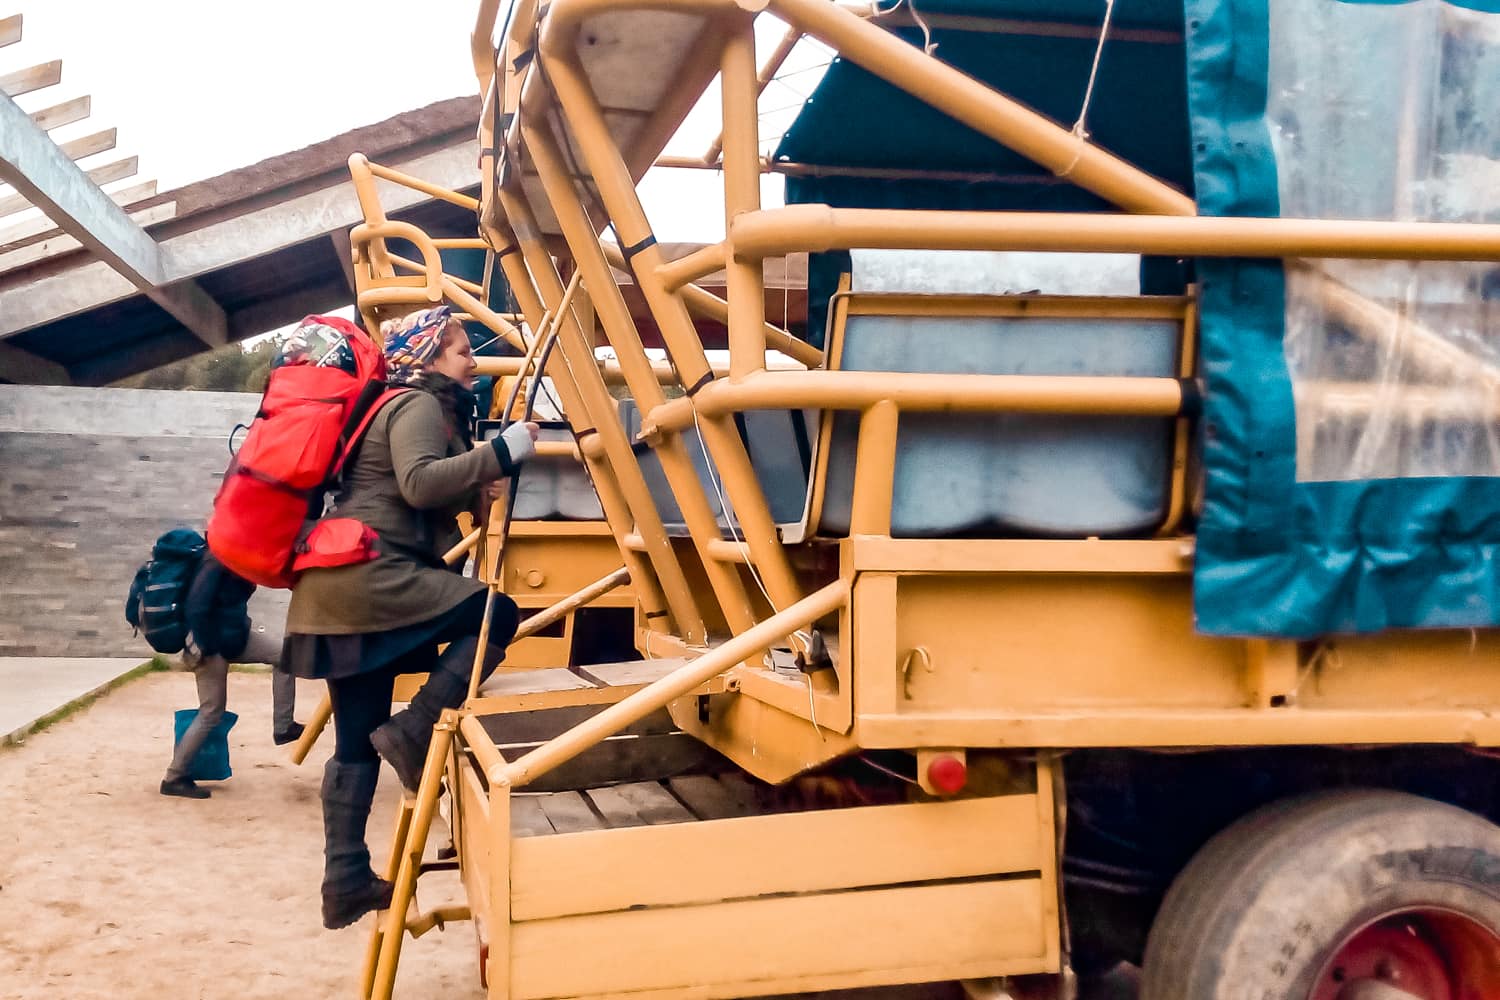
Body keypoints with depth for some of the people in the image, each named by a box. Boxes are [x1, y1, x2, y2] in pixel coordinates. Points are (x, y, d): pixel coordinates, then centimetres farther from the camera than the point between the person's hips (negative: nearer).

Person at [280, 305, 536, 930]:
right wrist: (500, 454, -19)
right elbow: (418, 482, -22)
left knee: (358, 744, 10)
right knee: (497, 616, -7)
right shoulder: (419, 405, -4)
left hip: (342, 583, 10)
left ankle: (346, 885, 12)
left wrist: (470, 492, 23)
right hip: (368, 573, -10)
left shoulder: (416, 406, 26)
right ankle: (412, 731, -11)